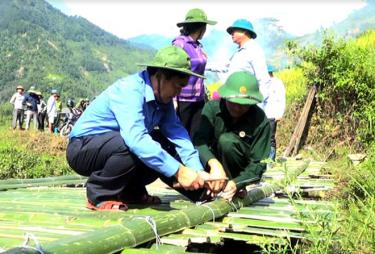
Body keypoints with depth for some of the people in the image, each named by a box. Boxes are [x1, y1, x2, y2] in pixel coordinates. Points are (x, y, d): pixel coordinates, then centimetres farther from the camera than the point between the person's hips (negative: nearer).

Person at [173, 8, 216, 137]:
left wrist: (204, 94, 19)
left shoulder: (198, 46, 11)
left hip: (198, 99, 7)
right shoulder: (180, 43, -9)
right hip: (183, 99, -7)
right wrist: (173, 99, -16)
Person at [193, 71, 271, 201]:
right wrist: (213, 163, -49)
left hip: (241, 174, -2)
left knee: (226, 140, -32)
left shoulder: (260, 121, -19)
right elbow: (199, 140, -28)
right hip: (214, 162, 2)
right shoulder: (212, 108, -14)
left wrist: (236, 183, -37)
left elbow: (258, 164, -19)